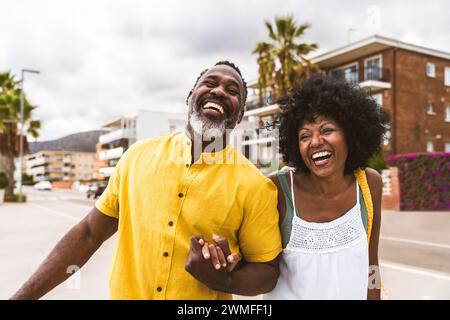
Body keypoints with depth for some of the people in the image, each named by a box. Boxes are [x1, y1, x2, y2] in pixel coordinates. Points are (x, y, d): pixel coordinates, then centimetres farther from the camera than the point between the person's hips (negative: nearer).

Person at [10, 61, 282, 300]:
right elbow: (89, 233, -1)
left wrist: (225, 280, -26)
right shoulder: (139, 156, -7)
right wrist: (23, 296, -3)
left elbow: (267, 270, -6)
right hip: (123, 292, 3)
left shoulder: (255, 186, -15)